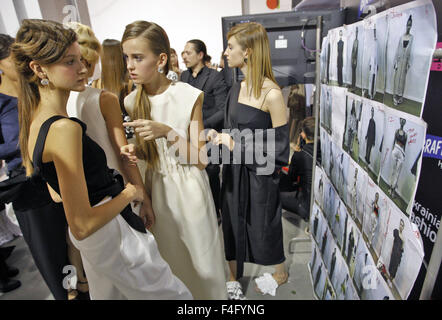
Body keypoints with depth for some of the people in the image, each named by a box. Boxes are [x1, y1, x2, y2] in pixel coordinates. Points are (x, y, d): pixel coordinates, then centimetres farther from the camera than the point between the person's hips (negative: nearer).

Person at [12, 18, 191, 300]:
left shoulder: (34, 118, 1)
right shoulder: (63, 128, -28)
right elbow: (81, 226, -27)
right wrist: (130, 193, -14)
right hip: (113, 234, -9)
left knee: (107, 292, 31)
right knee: (172, 293, 10)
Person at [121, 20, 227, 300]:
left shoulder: (190, 96, -14)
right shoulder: (133, 102, -1)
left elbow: (201, 159, -12)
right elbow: (149, 153, 11)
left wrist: (168, 133, -26)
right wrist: (136, 151, -12)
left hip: (188, 187, -3)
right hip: (157, 187, 4)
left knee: (199, 255, 12)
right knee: (170, 256, 19)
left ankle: (207, 294, 41)